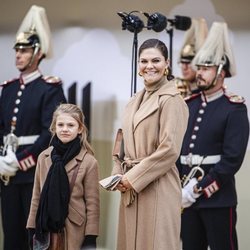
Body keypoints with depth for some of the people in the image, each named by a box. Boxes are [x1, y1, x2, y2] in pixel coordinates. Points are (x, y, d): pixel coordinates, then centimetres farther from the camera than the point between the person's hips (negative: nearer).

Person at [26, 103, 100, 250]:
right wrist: (32, 230, 6)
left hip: (74, 231, -3)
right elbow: (37, 196, 9)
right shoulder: (43, 158, 5)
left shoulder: (89, 162, -6)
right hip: (46, 230, 3)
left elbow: (92, 203, -5)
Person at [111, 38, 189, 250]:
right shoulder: (135, 101, 16)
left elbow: (169, 150, -17)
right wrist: (118, 175, 4)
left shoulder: (171, 100, -10)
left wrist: (133, 178, -14)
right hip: (131, 189, 8)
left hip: (157, 188, -8)